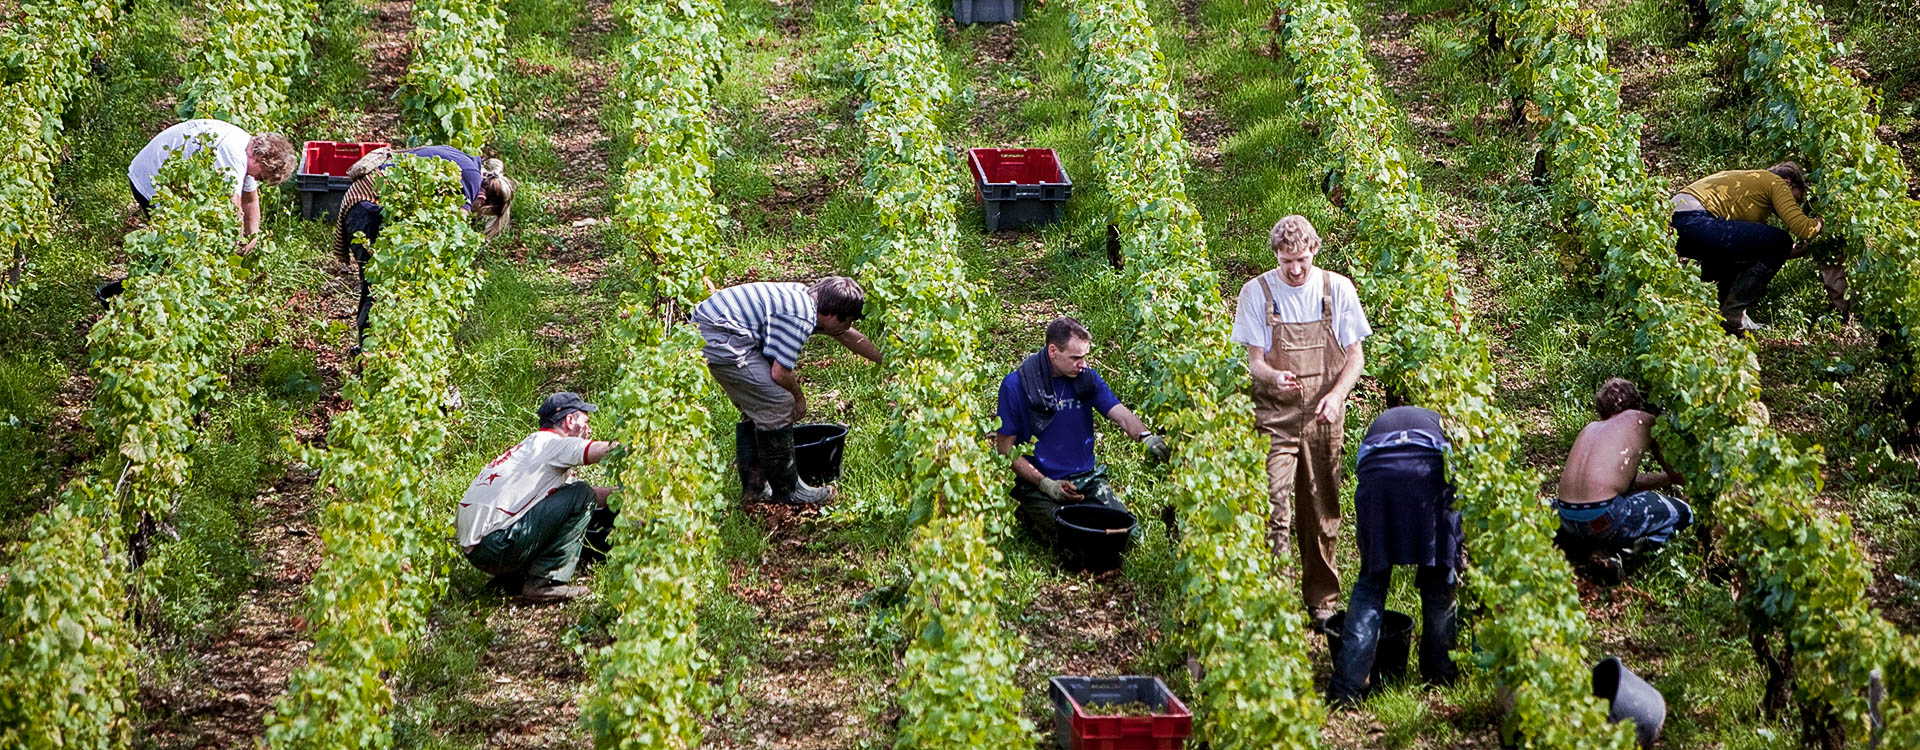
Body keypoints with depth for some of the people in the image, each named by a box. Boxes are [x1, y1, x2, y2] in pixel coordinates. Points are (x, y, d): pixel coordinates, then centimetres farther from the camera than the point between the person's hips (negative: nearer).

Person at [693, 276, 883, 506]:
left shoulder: (806, 296, 13)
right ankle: (787, 491, 4)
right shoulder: (800, 318, -19)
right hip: (720, 339, -11)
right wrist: (799, 397, 3)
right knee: (777, 405, -7)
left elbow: (850, 337, 27)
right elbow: (780, 373, -18)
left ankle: (753, 488, 25)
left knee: (755, 409, 20)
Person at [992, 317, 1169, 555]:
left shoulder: (1086, 377, 3)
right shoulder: (1015, 385, -11)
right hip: (1038, 485, -4)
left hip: (1088, 479, 4)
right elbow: (1005, 448, -8)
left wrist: (1146, 436, -32)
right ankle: (1030, 517, 8)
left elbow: (1121, 414, -8)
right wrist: (1045, 484, -18)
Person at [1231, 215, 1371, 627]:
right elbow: (1254, 359, 0)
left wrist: (1336, 394, -13)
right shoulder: (1257, 292, -1)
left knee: (1322, 513, 7)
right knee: (1275, 509, -13)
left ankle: (1322, 600, 19)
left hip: (1324, 419, 2)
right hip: (1275, 417, -2)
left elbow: (1355, 355, 5)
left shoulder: (1337, 289, 2)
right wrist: (1275, 377, -23)